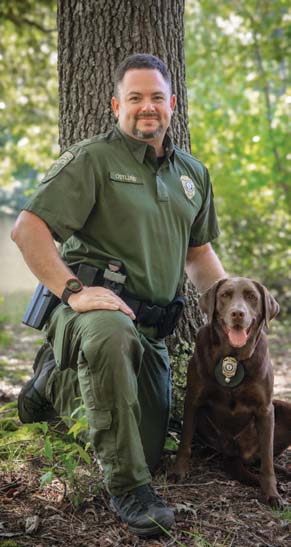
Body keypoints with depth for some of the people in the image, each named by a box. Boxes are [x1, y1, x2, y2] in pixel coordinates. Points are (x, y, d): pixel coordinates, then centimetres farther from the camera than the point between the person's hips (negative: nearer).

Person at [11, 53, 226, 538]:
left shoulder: (193, 173, 15)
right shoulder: (92, 159, -5)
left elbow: (198, 251, 25)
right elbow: (27, 229, -13)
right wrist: (73, 291, -23)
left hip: (150, 327, 7)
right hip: (95, 308, -6)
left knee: (150, 451, 9)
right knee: (112, 336, -44)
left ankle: (58, 381, 33)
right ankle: (128, 487, -26)